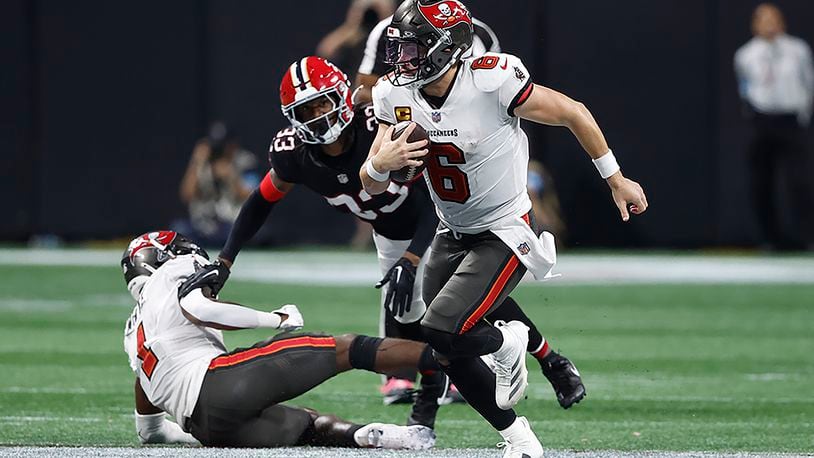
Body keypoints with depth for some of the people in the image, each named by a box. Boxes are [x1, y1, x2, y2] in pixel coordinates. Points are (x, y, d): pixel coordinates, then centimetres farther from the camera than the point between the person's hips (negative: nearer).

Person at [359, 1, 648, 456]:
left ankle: (507, 342, 11)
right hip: (452, 235, 7)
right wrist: (381, 163, -29)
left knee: (442, 332, -22)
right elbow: (372, 186, -3)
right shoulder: (397, 95, -9)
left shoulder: (493, 81, -26)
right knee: (449, 355, 7)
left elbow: (572, 113, -12)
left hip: (504, 235, -7)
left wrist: (616, 180, -3)